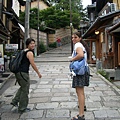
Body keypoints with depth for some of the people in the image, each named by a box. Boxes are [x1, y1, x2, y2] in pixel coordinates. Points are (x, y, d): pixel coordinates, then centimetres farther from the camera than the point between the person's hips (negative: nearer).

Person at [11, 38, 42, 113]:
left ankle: (15, 101, 25)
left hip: (18, 72, 9)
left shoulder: (23, 51, 16)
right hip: (23, 73, -9)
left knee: (22, 87, 28)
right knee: (25, 90, 3)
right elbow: (33, 64, -13)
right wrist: (38, 73, -4)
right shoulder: (30, 53, -11)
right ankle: (22, 108, 13)